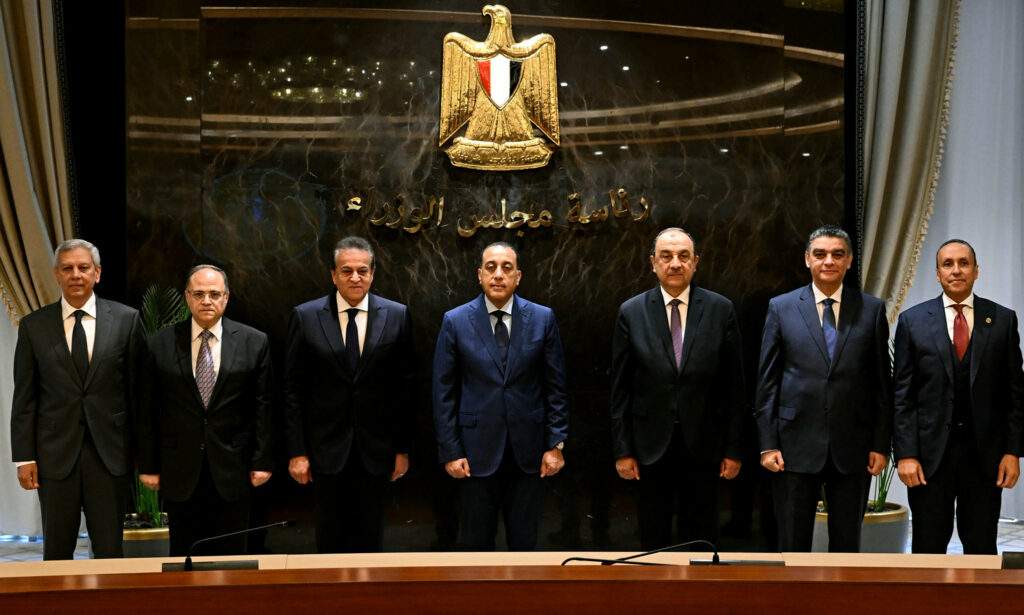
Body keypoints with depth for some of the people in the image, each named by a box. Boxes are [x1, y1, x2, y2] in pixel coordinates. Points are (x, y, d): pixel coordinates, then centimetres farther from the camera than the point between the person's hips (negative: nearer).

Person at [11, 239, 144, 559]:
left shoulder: (126, 320, 2)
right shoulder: (34, 326, 4)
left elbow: (139, 388, 3)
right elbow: (24, 398, 4)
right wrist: (24, 457, -1)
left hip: (109, 452, -1)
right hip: (55, 455, 1)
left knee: (110, 551, 3)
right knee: (56, 552, 7)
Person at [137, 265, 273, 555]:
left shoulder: (254, 343, 1)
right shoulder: (161, 344, 2)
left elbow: (263, 408, 2)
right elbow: (149, 411, 4)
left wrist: (263, 462, -1)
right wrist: (148, 465, 2)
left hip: (232, 471, 0)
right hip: (180, 473, 0)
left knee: (231, 555, 6)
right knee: (183, 556, 6)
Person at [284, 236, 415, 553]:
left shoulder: (397, 316, 0)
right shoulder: (306, 317, -1)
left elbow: (405, 387, 3)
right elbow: (293, 390, 0)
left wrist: (403, 448, 2)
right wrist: (296, 451, -4)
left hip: (375, 451, 0)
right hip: (327, 451, 0)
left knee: (370, 538, 8)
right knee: (331, 539, 9)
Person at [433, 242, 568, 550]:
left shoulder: (542, 318, 2)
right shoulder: (455, 322, -1)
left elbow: (555, 386, 4)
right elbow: (444, 393, 0)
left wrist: (556, 444, -1)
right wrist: (450, 452, -3)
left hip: (528, 451, 1)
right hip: (477, 451, -1)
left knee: (524, 542, 8)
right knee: (476, 542, 8)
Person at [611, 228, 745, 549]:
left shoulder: (721, 310, 0)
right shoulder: (631, 313, 0)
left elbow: (734, 386, 2)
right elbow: (620, 389, 2)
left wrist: (734, 449, 0)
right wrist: (622, 450, -1)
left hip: (704, 447, 0)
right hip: (651, 447, 0)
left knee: (701, 543, 7)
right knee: (653, 543, 9)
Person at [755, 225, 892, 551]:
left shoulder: (872, 310, 5)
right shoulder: (781, 307, 4)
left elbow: (882, 382, 6)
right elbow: (767, 381, 3)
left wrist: (881, 445, 1)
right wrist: (768, 444, -3)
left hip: (852, 448, 1)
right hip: (796, 447, -1)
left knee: (847, 546, 8)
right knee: (792, 547, 5)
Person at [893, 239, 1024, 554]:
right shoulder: (913, 321, 3)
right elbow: (902, 395, 1)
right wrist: (905, 454, -6)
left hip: (984, 454, 1)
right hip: (930, 453, -1)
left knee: (981, 549, 7)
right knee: (928, 550, 5)